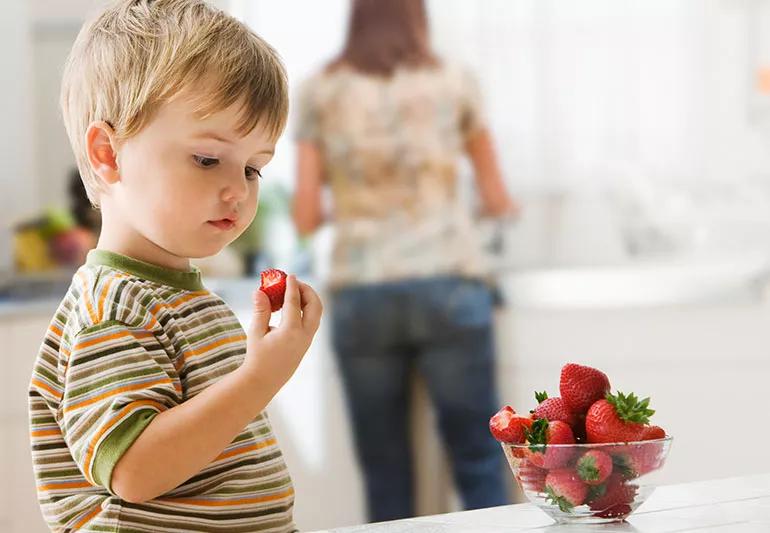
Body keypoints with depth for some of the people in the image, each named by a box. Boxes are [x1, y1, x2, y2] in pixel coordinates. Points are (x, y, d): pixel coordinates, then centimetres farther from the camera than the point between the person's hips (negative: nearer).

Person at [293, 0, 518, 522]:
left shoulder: (320, 92, 8)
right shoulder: (453, 83, 8)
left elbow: (306, 217, 6)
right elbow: (497, 199, 15)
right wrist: (503, 205, 38)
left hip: (359, 294, 1)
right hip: (448, 286, -1)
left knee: (386, 476, 6)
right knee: (478, 464, 4)